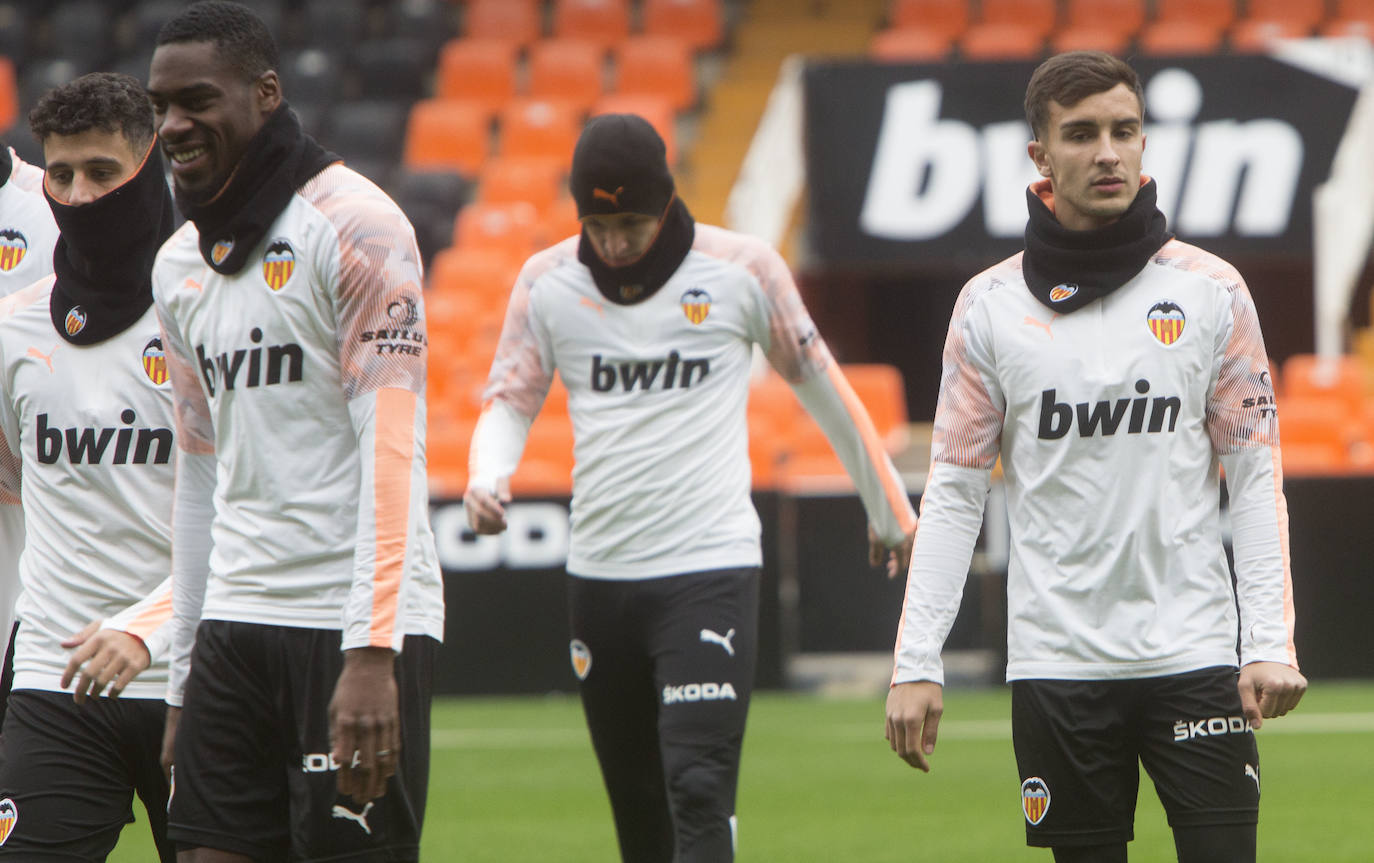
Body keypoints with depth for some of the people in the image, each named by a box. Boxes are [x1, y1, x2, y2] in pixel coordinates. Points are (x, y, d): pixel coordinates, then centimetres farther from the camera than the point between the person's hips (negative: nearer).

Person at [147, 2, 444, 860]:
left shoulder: (355, 227, -7)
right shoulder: (180, 264, 16)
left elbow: (391, 449, -14)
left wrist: (372, 654, -21)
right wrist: (186, 680, 17)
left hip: (353, 626, -7)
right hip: (235, 622, 7)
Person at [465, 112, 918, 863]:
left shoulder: (743, 270, -4)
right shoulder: (547, 281, 2)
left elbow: (818, 383, 7)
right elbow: (510, 398, 5)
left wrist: (887, 508, 17)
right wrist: (487, 480, -18)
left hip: (711, 569, -4)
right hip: (598, 572, 4)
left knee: (698, 787, -17)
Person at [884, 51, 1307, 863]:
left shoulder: (1212, 291, 2)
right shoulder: (991, 306, 3)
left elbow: (1256, 478, 2)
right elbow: (954, 491, 4)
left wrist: (1272, 642, -8)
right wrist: (917, 661, -4)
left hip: (1195, 653, 0)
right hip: (1059, 665, 1)